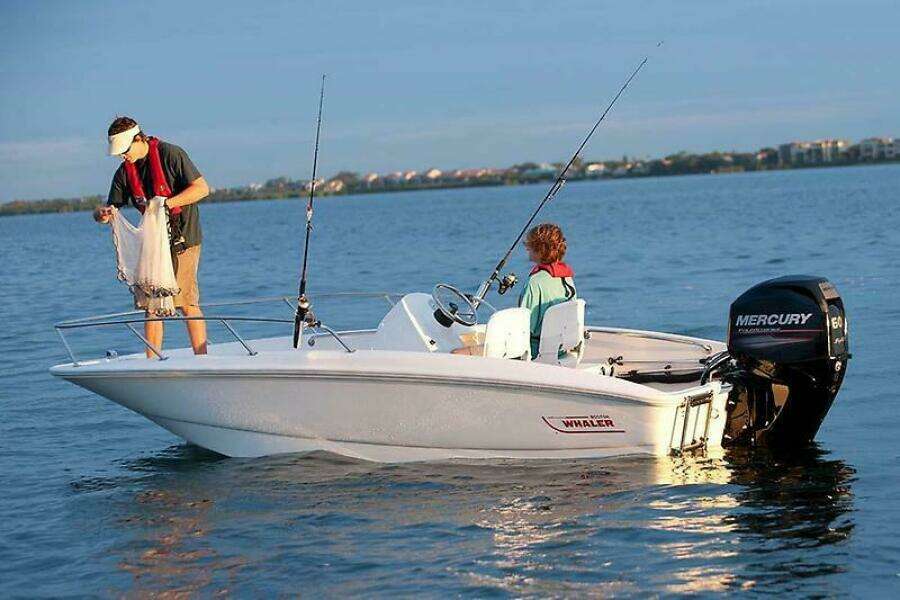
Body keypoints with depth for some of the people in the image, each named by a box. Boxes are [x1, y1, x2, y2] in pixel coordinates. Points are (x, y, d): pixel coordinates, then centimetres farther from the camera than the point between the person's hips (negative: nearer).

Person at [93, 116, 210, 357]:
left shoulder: (171, 154, -10)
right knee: (150, 304, 2)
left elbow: (202, 188, -13)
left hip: (182, 238, -6)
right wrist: (102, 213, -14)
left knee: (187, 303, -10)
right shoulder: (124, 172, 8)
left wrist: (166, 204, -22)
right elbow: (112, 207, 11)